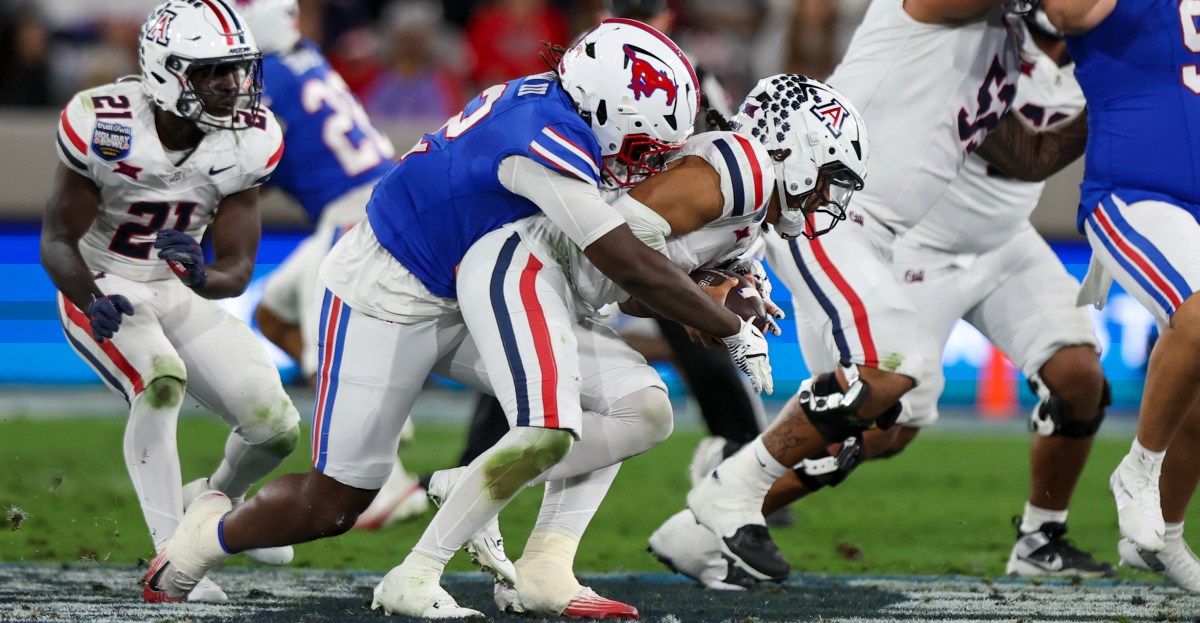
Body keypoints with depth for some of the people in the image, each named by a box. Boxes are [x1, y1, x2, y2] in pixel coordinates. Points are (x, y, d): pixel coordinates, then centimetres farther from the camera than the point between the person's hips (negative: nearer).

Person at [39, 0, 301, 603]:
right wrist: (92, 299, -36)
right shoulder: (104, 127, -26)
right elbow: (57, 241, -17)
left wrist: (202, 276, -36)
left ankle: (217, 499, 32)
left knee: (277, 428, -4)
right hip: (101, 289, -5)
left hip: (180, 292, 5)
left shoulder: (249, 141, -14)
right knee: (161, 380, -33)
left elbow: (236, 268, -13)